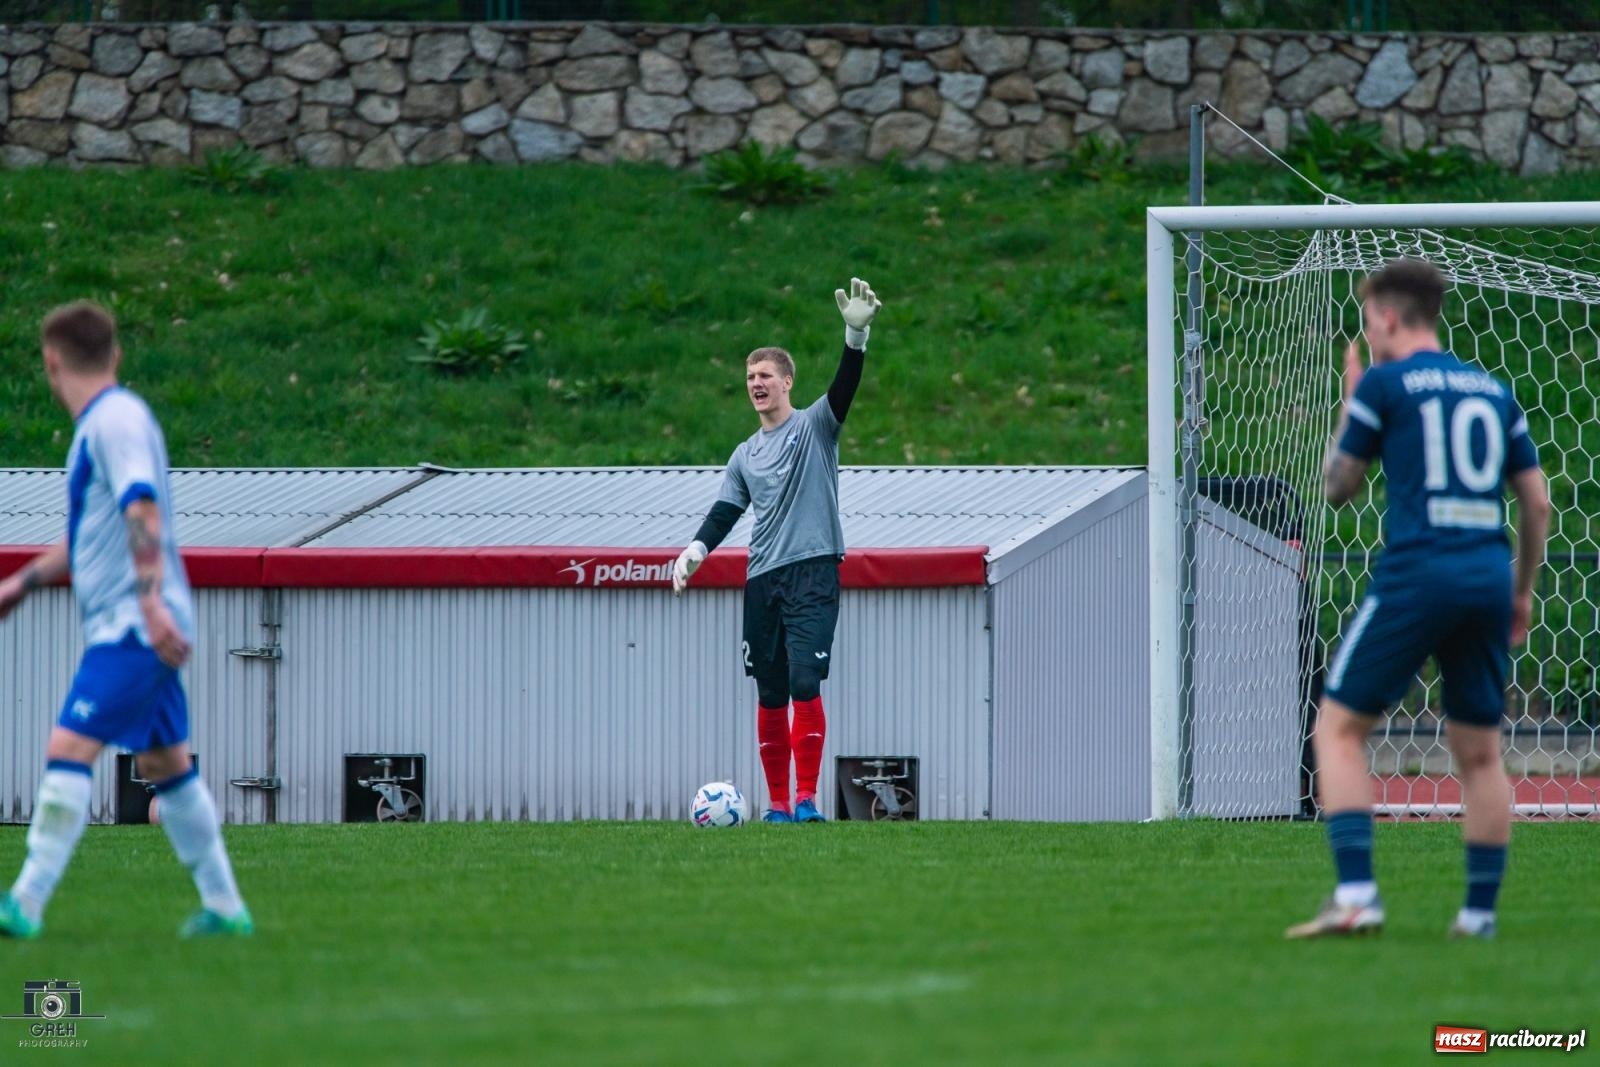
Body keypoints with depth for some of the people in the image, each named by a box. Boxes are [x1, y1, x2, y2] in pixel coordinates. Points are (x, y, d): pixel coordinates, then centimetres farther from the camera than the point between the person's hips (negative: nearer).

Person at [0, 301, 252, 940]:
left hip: (133, 630, -10)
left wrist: (150, 601, -33)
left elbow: (143, 511, -24)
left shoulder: (117, 420, -12)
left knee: (69, 749, -16)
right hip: (130, 630, 10)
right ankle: (224, 907, 20)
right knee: (165, 764, 14)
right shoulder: (99, 425, 18)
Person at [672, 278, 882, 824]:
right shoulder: (745, 455, 18)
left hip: (812, 573, -5)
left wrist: (856, 336, -30)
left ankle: (806, 800, -14)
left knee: (804, 684, -16)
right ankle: (778, 805, 9)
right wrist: (696, 549, -6)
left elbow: (843, 388, -13)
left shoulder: (814, 427, 4)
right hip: (761, 579, 5)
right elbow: (724, 512, 14)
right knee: (770, 696, 4)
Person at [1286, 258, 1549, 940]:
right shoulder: (1493, 391, 16)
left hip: (1416, 574, -5)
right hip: (1489, 577, 5)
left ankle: (1356, 896, -11)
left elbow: (1338, 487, 9)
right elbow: (1536, 501, 16)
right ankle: (1480, 911, 10)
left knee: (1339, 727, 2)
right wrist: (1522, 591, 25)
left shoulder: (1384, 384, 1)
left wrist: (1349, 403, 22)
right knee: (1479, 751, 12)